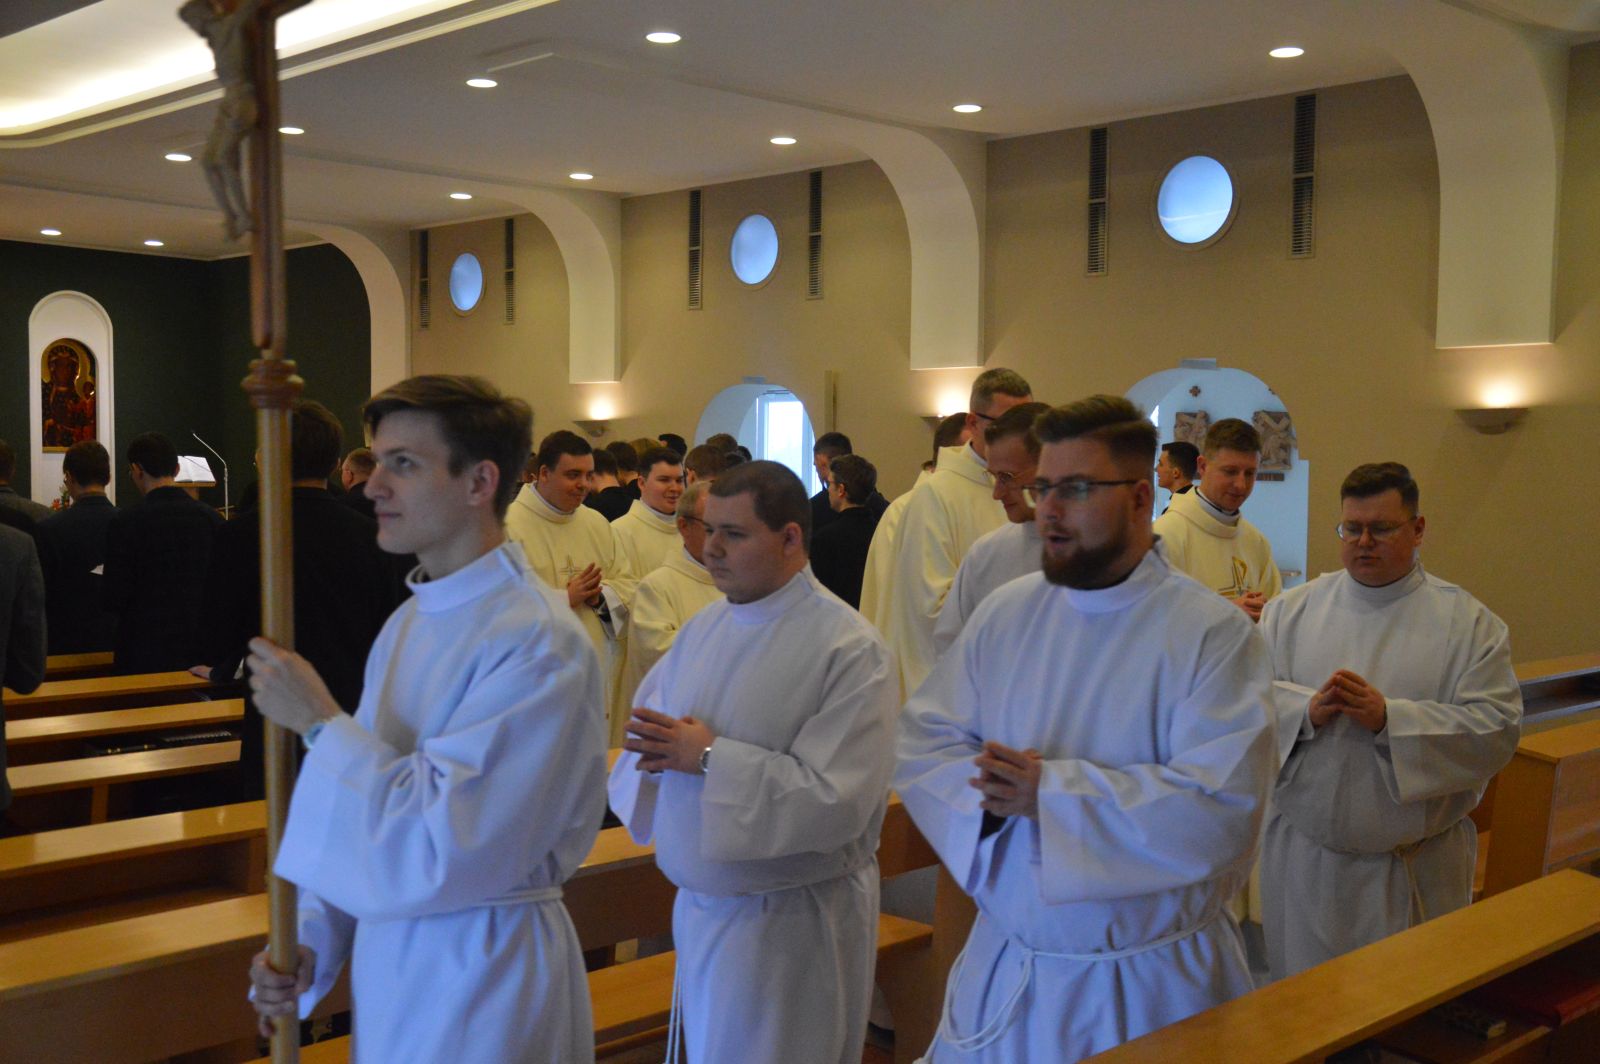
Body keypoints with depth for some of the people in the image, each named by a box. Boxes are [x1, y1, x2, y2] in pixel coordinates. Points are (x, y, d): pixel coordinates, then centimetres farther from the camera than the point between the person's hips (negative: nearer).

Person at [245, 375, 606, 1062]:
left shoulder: (537, 643, -23)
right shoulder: (409, 624, 5)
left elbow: (437, 847, -26)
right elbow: (371, 807, 12)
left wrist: (319, 721, -18)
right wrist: (312, 942, 2)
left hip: (481, 974, -7)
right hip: (388, 954, 8)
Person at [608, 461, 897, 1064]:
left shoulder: (851, 649, -18)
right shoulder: (704, 628, 5)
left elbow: (836, 800, -25)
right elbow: (645, 724, 13)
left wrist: (710, 757, -21)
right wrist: (659, 751, -11)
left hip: (793, 920, -6)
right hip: (699, 906, 7)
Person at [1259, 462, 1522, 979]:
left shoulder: (1470, 623, -2)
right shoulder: (1291, 610, 4)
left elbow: (1497, 728, -11)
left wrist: (1389, 719, -21)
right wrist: (1307, 710, -21)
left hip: (1416, 866, -1)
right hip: (1302, 856, 2)